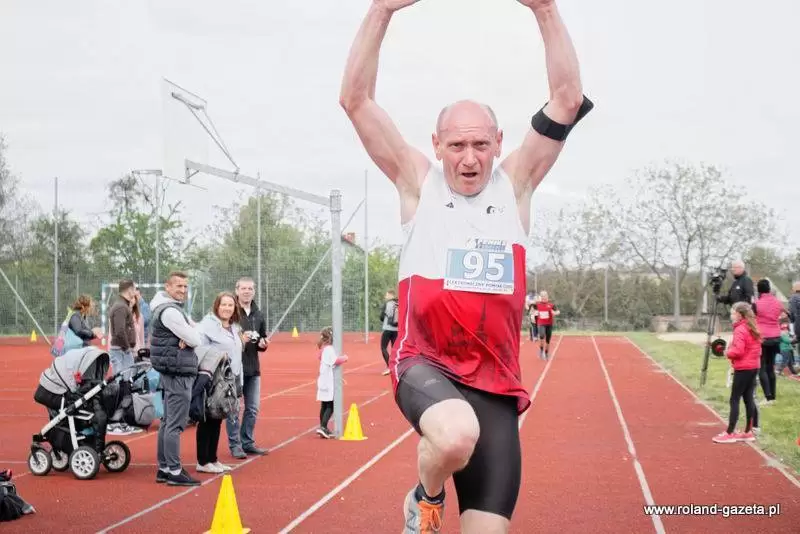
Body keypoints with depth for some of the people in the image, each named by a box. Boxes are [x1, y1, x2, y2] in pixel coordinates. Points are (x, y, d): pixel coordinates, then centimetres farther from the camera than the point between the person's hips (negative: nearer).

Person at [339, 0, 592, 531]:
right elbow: (355, 100, -5)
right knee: (456, 436, -35)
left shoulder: (514, 184, 8)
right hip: (425, 364, -2)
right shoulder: (418, 182, 4)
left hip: (495, 382, 3)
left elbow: (568, 100, -1)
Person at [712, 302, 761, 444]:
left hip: (743, 369, -9)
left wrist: (728, 352, -6)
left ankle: (729, 433, -3)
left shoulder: (740, 330, -17)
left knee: (734, 400, -4)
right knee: (748, 398, 12)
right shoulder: (753, 329, 11)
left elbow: (738, 351, -24)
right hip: (754, 367, 9)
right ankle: (748, 432, 15)